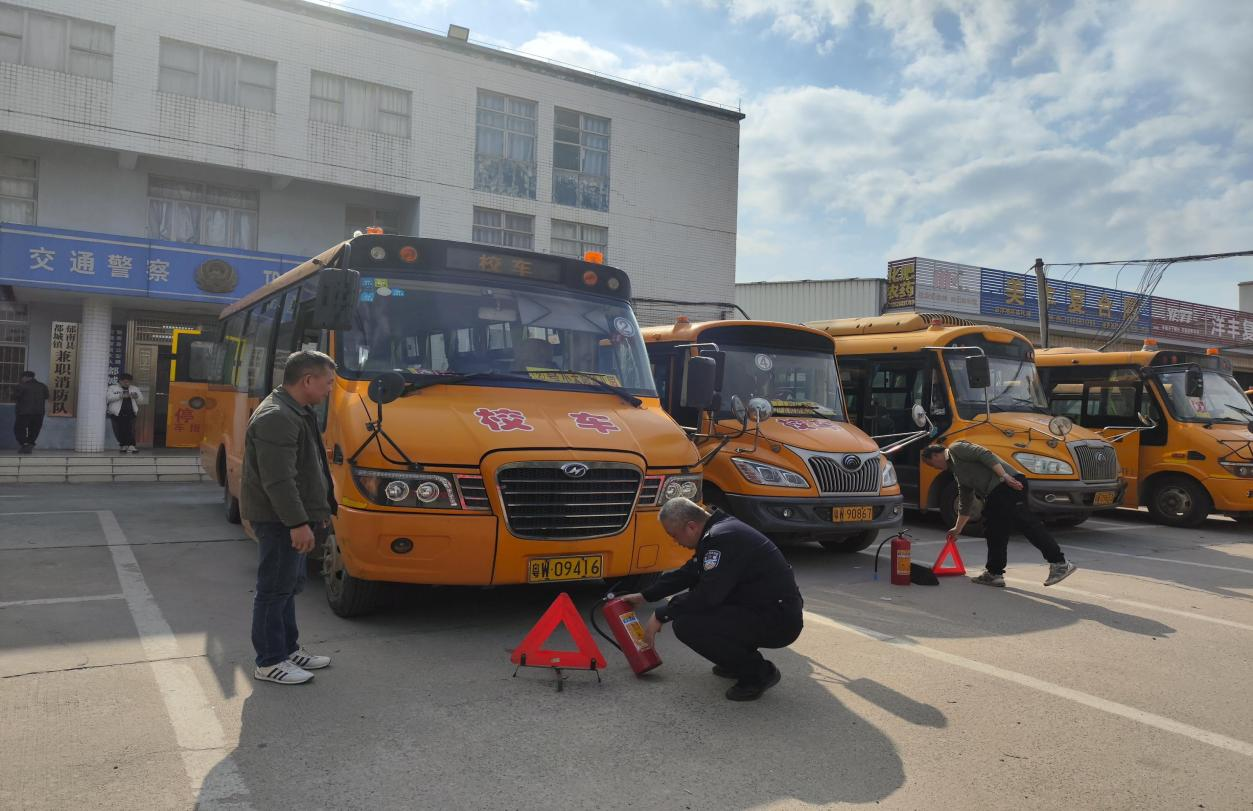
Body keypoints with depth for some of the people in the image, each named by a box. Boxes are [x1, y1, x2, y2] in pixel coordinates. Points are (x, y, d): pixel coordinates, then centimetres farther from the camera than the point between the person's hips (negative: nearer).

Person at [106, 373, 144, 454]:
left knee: (130, 430, -14)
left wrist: (137, 397, -3)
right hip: (117, 414, -1)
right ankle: (123, 445, 11)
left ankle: (131, 446, -20)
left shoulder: (135, 389, 19)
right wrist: (121, 396, -19)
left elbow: (141, 402, 20)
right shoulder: (112, 388, 10)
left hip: (130, 414, 1)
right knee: (119, 431, -2)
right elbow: (108, 397, -8)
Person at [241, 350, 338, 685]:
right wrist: (298, 522, -26)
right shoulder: (276, 418, -21)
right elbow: (278, 480, -26)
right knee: (275, 589, -1)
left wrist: (318, 511, 24)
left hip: (289, 519, 11)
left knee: (287, 587, 18)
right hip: (278, 519, -11)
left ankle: (288, 649, 30)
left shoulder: (297, 413, 14)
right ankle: (269, 662, 9)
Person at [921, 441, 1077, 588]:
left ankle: (1060, 563, -21)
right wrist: (958, 529, 45)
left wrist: (1004, 476, -20)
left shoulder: (956, 448, 6)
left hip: (1007, 484, -10)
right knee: (995, 534, 12)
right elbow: (965, 504, 39)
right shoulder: (957, 471, 32)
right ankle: (994, 573, 17)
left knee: (1026, 523, -17)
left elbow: (985, 455, -10)